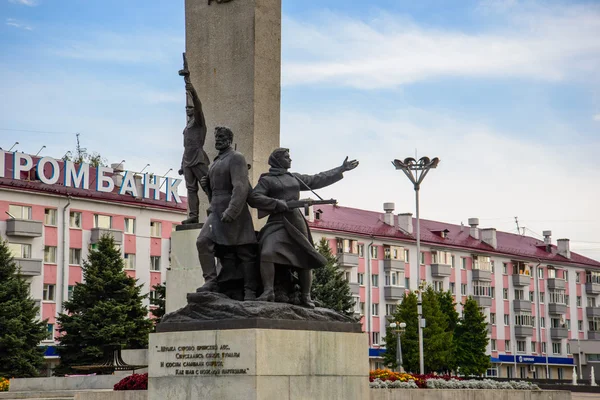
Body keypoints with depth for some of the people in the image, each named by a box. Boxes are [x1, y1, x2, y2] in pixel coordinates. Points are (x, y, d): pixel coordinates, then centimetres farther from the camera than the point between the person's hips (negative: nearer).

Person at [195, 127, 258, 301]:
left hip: (235, 214, -8)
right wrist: (206, 185, 8)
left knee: (245, 253, -4)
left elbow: (241, 187, -18)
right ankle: (211, 281, -13)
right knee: (203, 241, -12)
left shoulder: (236, 158, -6)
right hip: (216, 211, 8)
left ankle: (250, 292, -1)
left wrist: (231, 212, -28)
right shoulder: (215, 162, 20)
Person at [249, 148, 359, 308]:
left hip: (297, 222, 5)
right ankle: (268, 291, -25)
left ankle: (306, 296, 14)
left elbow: (318, 180, 24)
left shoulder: (295, 178, 20)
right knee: (267, 253, -26)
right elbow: (253, 198, -7)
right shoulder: (267, 180, 4)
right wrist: (276, 203, -15)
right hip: (277, 222, -5)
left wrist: (341, 169, 23)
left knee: (305, 258, 4)